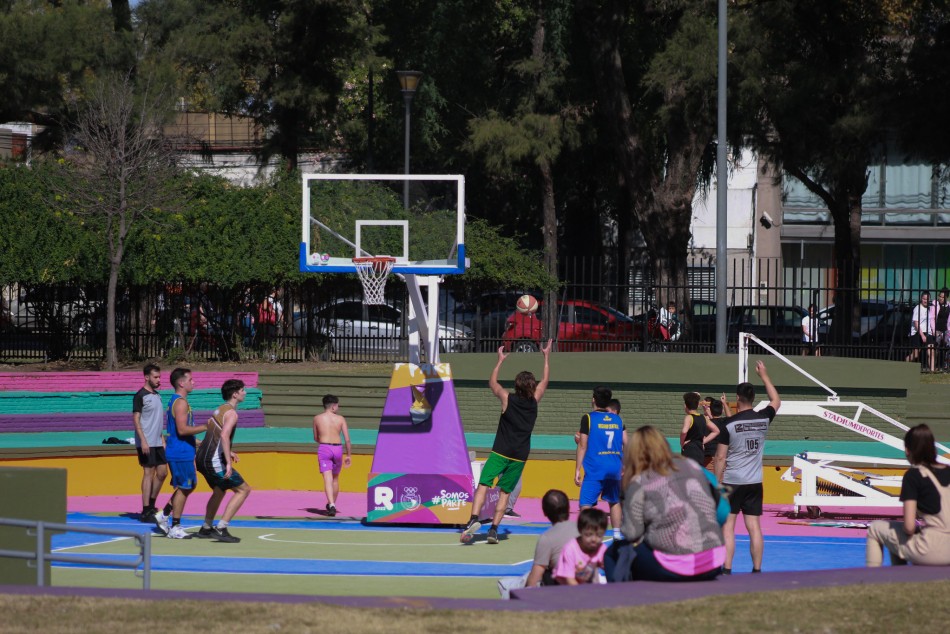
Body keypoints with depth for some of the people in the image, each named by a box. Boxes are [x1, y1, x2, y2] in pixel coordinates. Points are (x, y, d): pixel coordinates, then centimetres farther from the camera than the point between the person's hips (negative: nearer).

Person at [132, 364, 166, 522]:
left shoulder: (157, 395, 14)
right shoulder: (140, 396, -10)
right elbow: (136, 419, -13)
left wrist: (162, 438, 18)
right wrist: (143, 441, -19)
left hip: (157, 442, 8)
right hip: (146, 443, -8)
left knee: (162, 472, 9)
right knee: (149, 473, -6)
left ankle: (151, 505, 21)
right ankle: (146, 512, -2)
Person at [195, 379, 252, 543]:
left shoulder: (219, 410, 17)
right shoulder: (231, 413, -13)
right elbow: (224, 435, -28)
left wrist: (227, 451, 35)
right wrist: (228, 463, -31)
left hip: (201, 458, 9)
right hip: (215, 461, -9)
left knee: (219, 491, 29)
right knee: (244, 490, -4)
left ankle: (205, 529, 35)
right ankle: (221, 529, -12)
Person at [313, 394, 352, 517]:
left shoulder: (317, 418, 4)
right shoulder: (340, 419, 2)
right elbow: (347, 439, 0)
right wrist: (348, 455, 9)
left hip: (323, 448, -1)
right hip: (338, 449, 1)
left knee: (328, 479, -9)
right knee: (335, 478, 20)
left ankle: (332, 505, -27)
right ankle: (332, 504, 32)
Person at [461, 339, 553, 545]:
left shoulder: (508, 399, -4)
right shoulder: (534, 401, 1)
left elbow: (492, 383, 15)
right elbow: (545, 380, 17)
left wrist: (500, 361, 24)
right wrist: (547, 356, 25)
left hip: (501, 452, -2)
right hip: (520, 456, 2)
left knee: (483, 485, -7)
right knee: (504, 492, 9)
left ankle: (474, 519, -28)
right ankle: (494, 529, 0)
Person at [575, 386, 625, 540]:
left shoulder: (588, 418, -3)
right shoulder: (617, 419, 9)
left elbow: (582, 446, -5)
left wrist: (577, 470, -3)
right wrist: (625, 466, 20)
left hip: (595, 469, -5)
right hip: (615, 468, 5)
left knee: (586, 504, -9)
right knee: (614, 502, 23)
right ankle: (617, 535, 23)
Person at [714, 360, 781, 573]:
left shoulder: (728, 424, -10)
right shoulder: (763, 419, 1)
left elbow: (721, 458, -8)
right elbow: (776, 401, 24)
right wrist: (764, 376, 31)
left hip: (732, 483, -4)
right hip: (755, 483, 4)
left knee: (727, 526, -1)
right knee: (754, 527, 5)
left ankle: (726, 570, -7)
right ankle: (757, 570, 7)